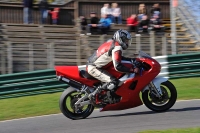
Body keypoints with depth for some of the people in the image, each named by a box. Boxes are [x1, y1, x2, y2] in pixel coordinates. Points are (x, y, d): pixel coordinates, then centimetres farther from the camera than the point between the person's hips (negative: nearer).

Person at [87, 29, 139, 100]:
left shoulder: (112, 43, 10)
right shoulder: (117, 48, -20)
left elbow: (117, 58, 25)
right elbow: (118, 66, -29)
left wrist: (131, 59, 19)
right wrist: (133, 70, -26)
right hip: (93, 68, -10)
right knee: (114, 82, -24)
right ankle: (94, 95, -18)